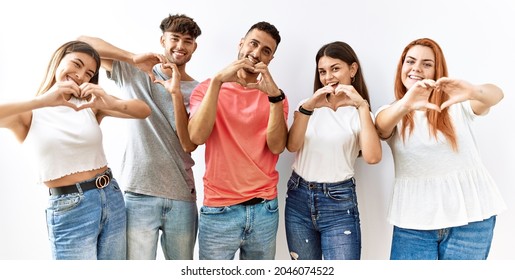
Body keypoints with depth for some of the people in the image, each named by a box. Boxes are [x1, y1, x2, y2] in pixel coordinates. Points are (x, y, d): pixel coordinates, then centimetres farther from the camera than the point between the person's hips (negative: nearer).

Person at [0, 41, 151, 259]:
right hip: (68, 210, -4)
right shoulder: (30, 113, -2)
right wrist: (40, 101, -28)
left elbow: (145, 111, -3)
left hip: (111, 198, 4)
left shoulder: (91, 105, 6)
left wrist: (114, 104, -20)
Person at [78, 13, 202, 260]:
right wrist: (133, 58, -12)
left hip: (183, 197, 1)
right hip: (139, 194, -1)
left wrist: (176, 93, -17)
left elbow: (189, 144, -7)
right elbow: (82, 42, 1)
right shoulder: (134, 73, 6)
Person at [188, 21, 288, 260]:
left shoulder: (274, 96, 6)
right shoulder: (208, 88, 2)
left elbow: (277, 146, -11)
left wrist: (275, 96, -22)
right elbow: (197, 137, -17)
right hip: (219, 211, -2)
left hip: (265, 209, 2)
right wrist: (217, 81, -22)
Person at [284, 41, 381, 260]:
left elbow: (372, 157, -18)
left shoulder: (359, 113, 1)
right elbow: (292, 146, -8)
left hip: (339, 203, -3)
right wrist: (307, 108, -21)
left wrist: (362, 106, -19)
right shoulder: (309, 105, 8)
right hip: (298, 198, 3)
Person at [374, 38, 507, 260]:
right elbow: (382, 126, -18)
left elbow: (496, 94, -14)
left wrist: (474, 92, -38)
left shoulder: (456, 103, 3)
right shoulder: (391, 114, 4)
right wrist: (405, 105, -40)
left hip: (470, 216, 0)